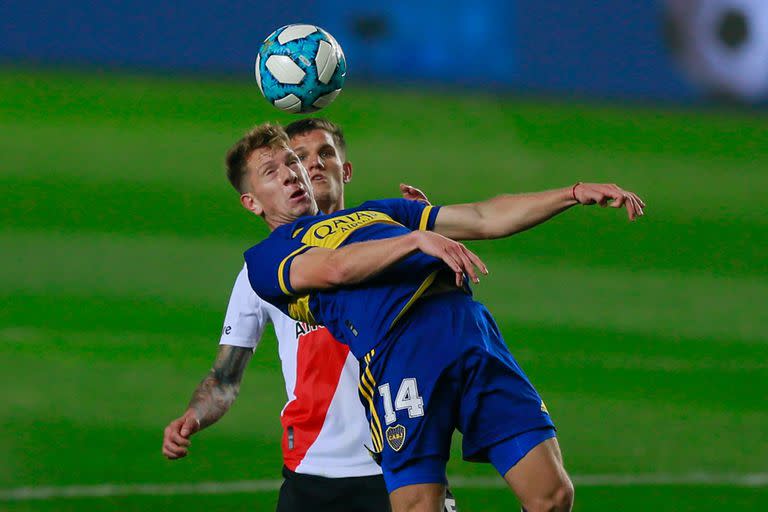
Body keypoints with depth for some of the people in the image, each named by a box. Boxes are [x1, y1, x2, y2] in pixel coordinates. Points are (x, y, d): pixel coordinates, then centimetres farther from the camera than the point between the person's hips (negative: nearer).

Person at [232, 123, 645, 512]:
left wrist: (576, 194, 25)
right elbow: (334, 269, -5)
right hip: (398, 350, -5)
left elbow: (483, 219, 33)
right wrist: (417, 239, -18)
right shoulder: (265, 258, 17)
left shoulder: (374, 212, 36)